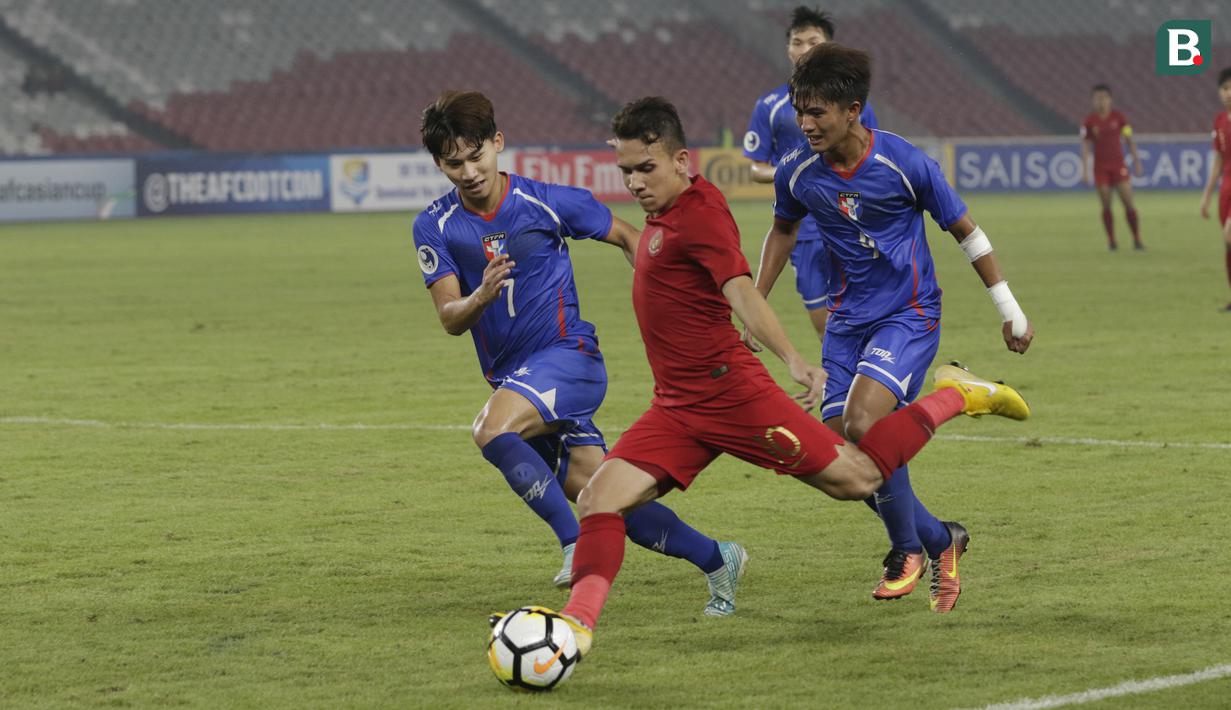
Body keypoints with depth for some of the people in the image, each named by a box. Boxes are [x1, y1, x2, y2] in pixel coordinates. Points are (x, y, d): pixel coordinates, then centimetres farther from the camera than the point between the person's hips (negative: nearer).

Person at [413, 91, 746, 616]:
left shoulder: (547, 202, -8)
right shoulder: (435, 227, 0)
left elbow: (628, 238, 7)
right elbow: (449, 319, -8)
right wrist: (482, 296, -29)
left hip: (568, 356, -4)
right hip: (511, 376, 4)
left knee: (492, 429, -32)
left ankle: (577, 542, -25)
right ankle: (716, 559, 14)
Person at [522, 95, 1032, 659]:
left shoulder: (698, 213, -15)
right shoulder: (661, 217, 12)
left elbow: (742, 290, -30)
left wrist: (794, 360, -41)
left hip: (728, 393, -8)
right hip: (675, 406, 8)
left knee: (857, 478, 1)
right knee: (598, 501, -9)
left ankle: (953, 396, 18)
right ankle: (578, 622, -12)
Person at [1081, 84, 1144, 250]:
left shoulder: (1118, 117, 1)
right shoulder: (1089, 122, -2)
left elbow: (1129, 141, 8)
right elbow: (1085, 147, 0)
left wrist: (1136, 162, 5)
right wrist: (1085, 170, -7)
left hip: (1118, 165, 0)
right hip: (1101, 167, 0)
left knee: (1129, 203, -6)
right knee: (1106, 206, -1)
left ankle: (1137, 240, 1)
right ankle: (1111, 241, 9)